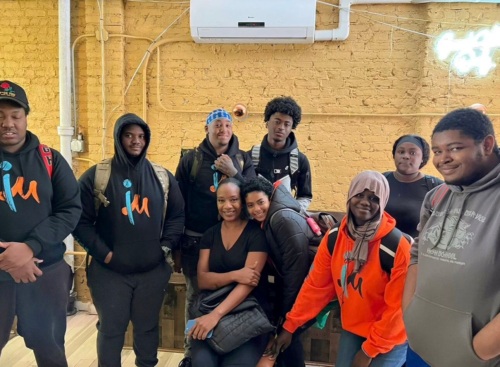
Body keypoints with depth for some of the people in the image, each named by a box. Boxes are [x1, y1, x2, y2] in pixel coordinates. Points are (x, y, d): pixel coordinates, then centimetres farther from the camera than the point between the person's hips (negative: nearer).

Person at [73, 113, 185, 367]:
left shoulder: (162, 177, 5)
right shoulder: (96, 176, -4)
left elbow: (177, 216, 8)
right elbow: (81, 220, -6)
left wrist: (166, 247, -2)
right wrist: (103, 253, -11)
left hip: (152, 271, 3)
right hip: (109, 272, -2)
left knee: (148, 327, 16)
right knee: (111, 329, 12)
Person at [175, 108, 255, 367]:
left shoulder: (243, 160, 4)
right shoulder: (191, 159, 0)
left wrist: (234, 173, -17)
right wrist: (176, 242, -2)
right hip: (196, 241, -1)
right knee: (195, 297, 10)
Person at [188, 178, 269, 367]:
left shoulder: (256, 233, -6)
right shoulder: (210, 234, 7)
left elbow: (248, 283, -15)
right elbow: (202, 279, -2)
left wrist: (216, 315, -26)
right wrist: (234, 275, -21)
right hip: (211, 307, 3)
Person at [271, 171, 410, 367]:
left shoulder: (398, 246, -22)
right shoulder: (334, 238, -9)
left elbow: (396, 306, -17)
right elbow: (316, 286, -4)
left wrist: (369, 350, -12)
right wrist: (290, 326, -3)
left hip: (389, 339, -3)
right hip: (351, 330, 4)